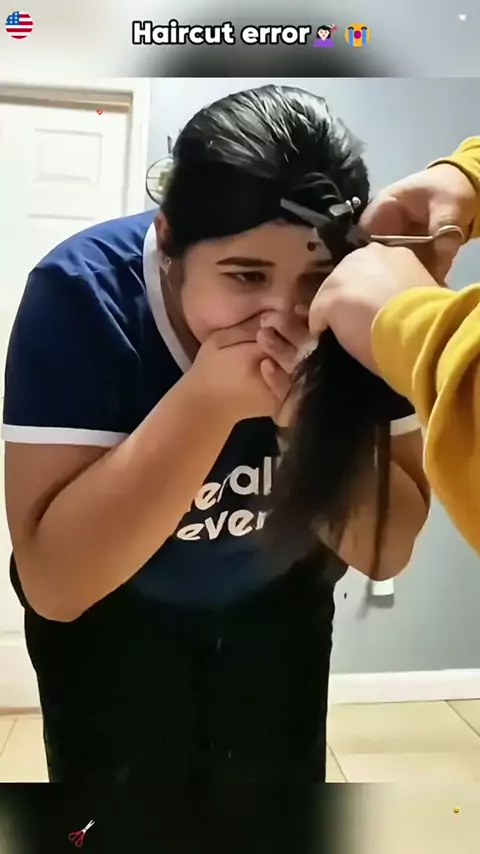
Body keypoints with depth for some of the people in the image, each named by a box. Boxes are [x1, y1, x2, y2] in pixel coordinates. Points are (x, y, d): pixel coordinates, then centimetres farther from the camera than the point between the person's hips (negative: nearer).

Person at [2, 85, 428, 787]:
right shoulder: (84, 291, -29)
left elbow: (391, 549, -18)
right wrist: (206, 400, -42)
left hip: (279, 605, 3)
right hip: (109, 617, -2)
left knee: (280, 782, 19)